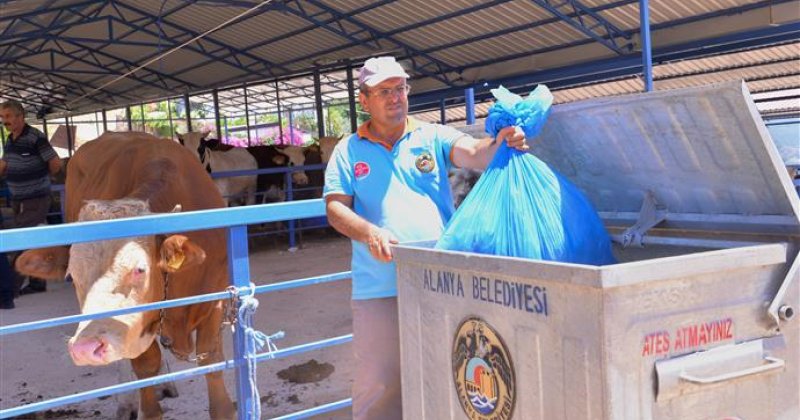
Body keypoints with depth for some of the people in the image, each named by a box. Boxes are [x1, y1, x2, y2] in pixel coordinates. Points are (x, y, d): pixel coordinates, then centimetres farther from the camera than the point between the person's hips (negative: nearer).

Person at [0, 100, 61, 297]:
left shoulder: (36, 138, -15)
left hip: (36, 201, -8)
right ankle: (37, 282, 23)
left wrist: (41, 177, 4)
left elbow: (56, 164, -12)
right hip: (17, 200, 8)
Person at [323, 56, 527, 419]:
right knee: (378, 382, 3)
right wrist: (369, 233, -18)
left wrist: (499, 144, -32)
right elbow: (335, 208, 2)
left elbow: (473, 154, -9)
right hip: (379, 289, 0)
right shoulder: (349, 151, 9)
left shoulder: (433, 137, 8)